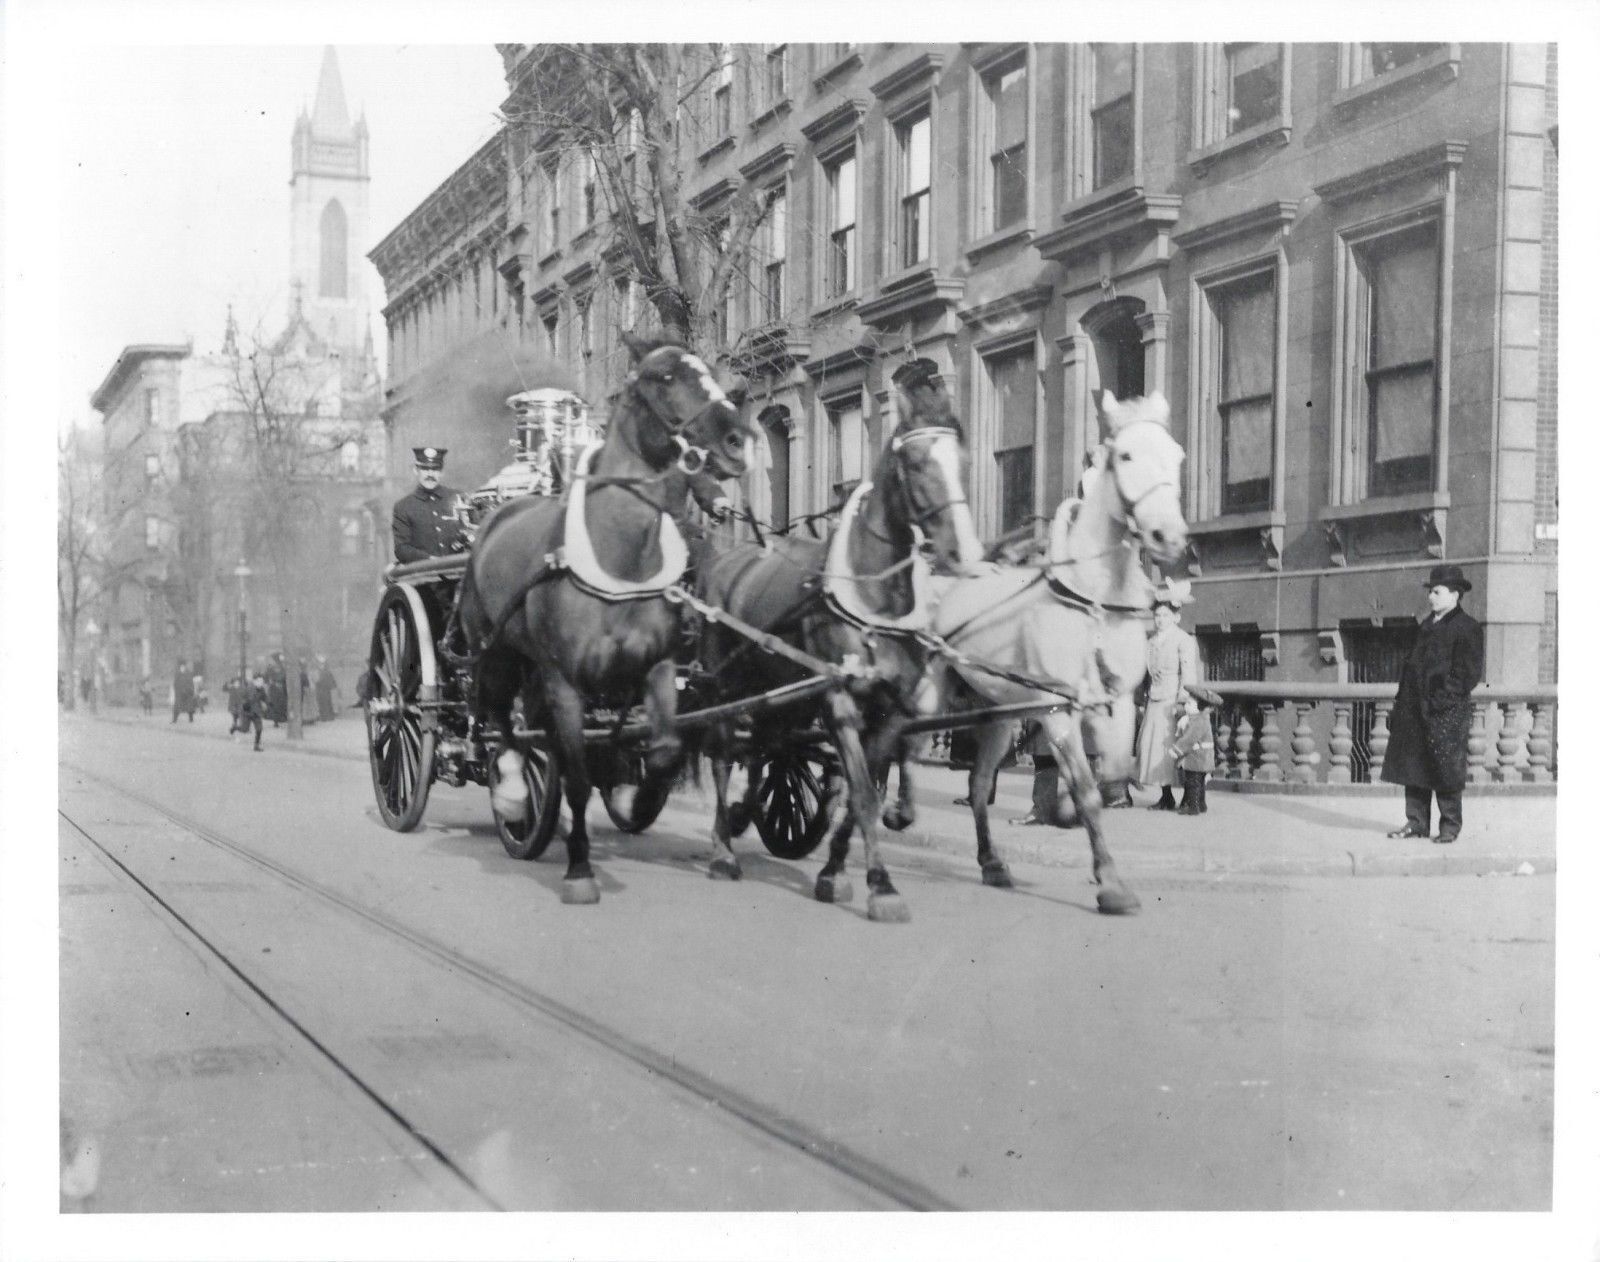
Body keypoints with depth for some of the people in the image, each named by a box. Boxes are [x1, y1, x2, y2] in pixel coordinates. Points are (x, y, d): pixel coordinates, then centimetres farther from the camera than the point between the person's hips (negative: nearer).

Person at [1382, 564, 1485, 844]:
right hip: (1416, 709, 8)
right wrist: (1404, 698, 12)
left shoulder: (1467, 627, -6)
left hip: (1446, 711, -8)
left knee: (1445, 769, -2)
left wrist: (1443, 700, -18)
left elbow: (1469, 672, -11)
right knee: (1413, 767, 9)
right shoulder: (1427, 624, 18)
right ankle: (1416, 823, 17)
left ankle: (1450, 826, 8)